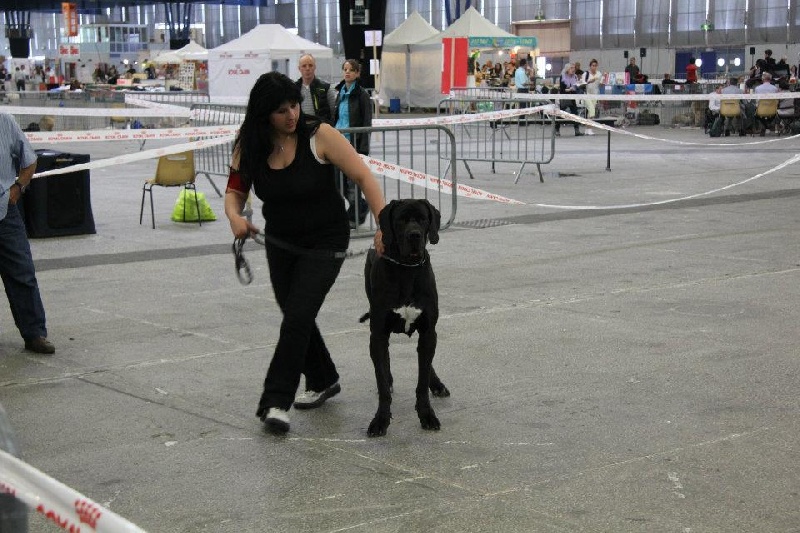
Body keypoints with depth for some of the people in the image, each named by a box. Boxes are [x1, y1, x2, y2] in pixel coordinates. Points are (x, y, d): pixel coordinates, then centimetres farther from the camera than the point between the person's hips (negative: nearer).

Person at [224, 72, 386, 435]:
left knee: (297, 317, -14)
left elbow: (363, 177, -19)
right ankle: (323, 381, 37)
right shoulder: (251, 145, -8)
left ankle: (276, 401, -6)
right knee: (295, 316, 15)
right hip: (280, 243, 5)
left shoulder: (318, 135, -20)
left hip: (325, 243, -5)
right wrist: (235, 217, -27)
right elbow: (235, 190, -3)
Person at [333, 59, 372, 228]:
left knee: (352, 181, -1)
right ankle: (362, 206, 28)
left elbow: (367, 123, -10)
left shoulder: (361, 95, -7)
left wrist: (363, 149, -17)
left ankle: (354, 217, 12)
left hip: (354, 143, -6)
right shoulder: (340, 93, 13)